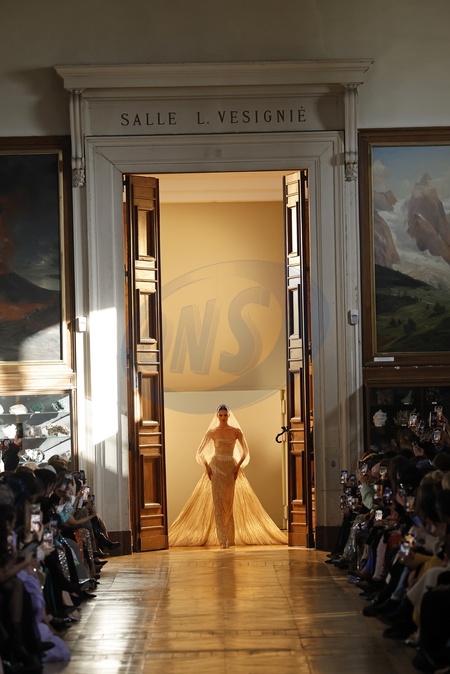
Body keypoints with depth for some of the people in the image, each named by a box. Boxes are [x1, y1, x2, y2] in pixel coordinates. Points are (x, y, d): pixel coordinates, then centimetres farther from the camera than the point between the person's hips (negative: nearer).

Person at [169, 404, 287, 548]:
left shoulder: (236, 431, 3)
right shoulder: (212, 432, 1)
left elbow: (245, 451, 7)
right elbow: (200, 452, 5)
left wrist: (238, 466, -4)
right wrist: (207, 466, -6)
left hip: (230, 468, 1)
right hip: (216, 467, -1)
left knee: (229, 502, 4)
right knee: (218, 501, -8)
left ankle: (230, 538, 14)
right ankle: (222, 539, -10)